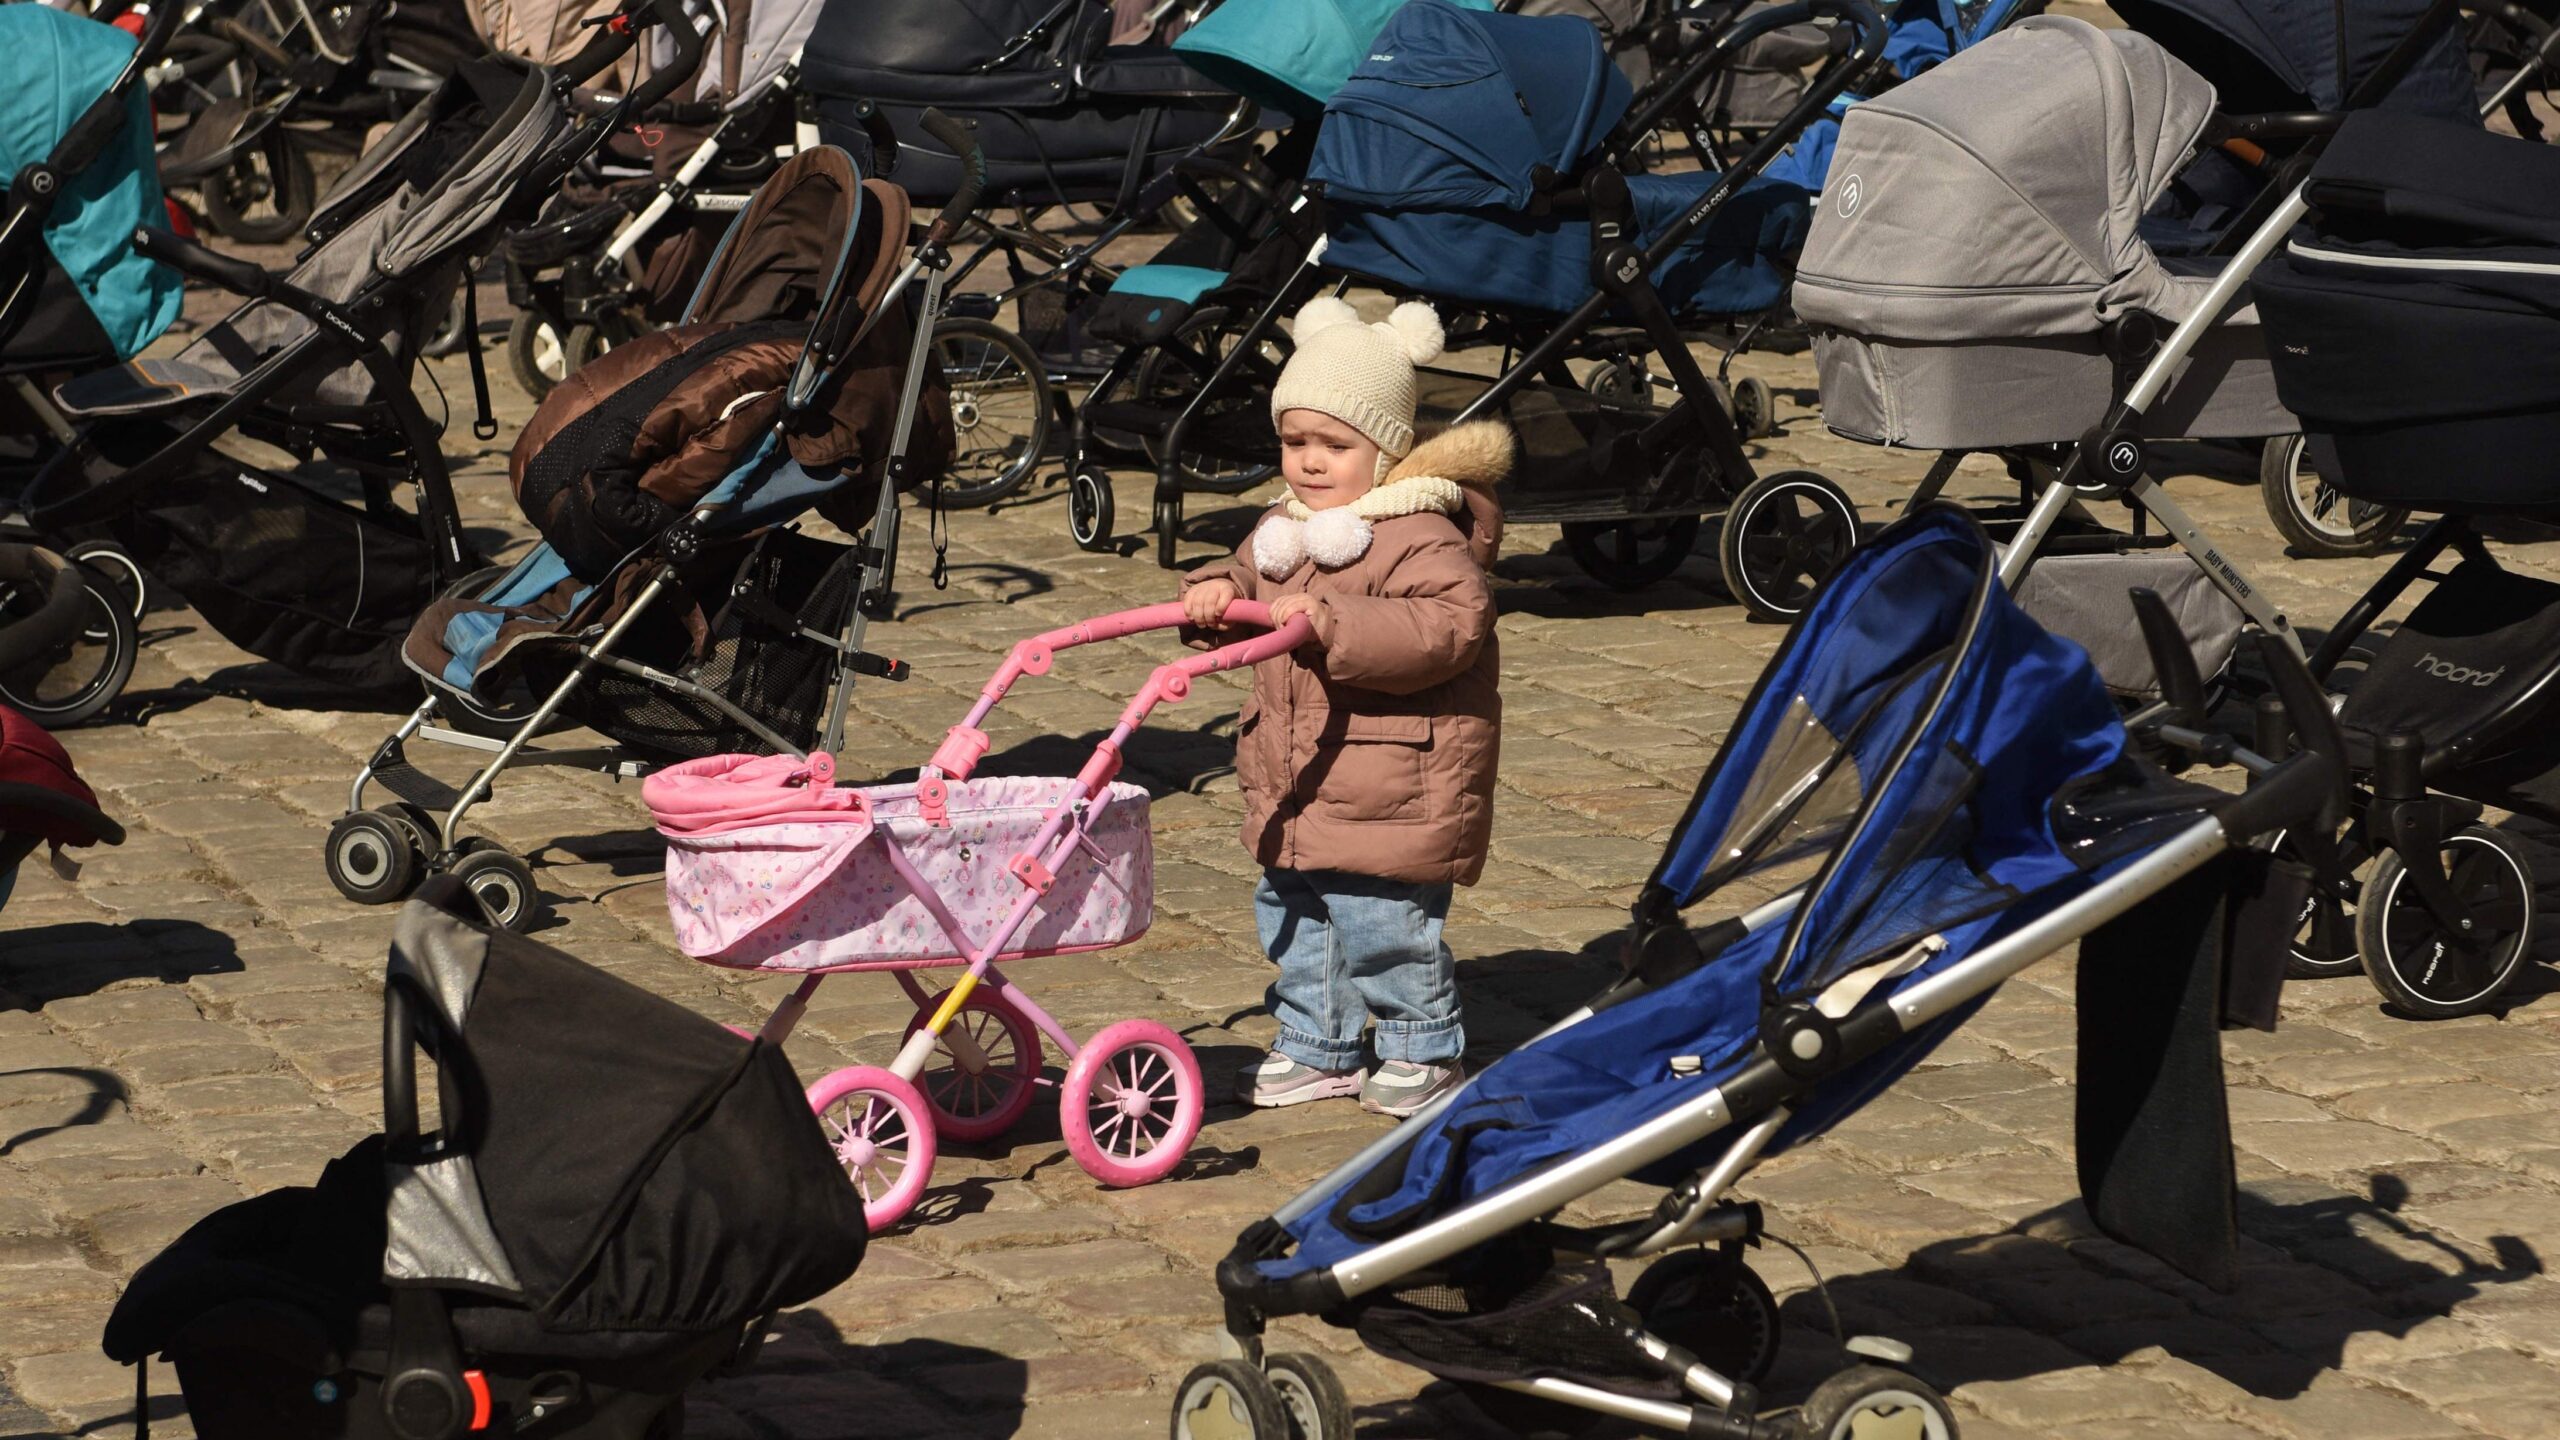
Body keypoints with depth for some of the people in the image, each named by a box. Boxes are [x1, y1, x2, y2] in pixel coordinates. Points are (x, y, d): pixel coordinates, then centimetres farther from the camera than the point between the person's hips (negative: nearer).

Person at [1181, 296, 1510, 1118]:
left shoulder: (1422, 537, -15)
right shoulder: (1283, 529, 12)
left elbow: (1449, 626, -29)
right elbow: (1247, 584, 30)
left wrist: (1333, 623, -33)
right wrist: (1217, 594, 5)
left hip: (1390, 794, -8)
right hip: (1293, 798, 9)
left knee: (1384, 924, -3)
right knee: (1292, 918, 15)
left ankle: (1423, 1051, 15)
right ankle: (1316, 1049, 30)